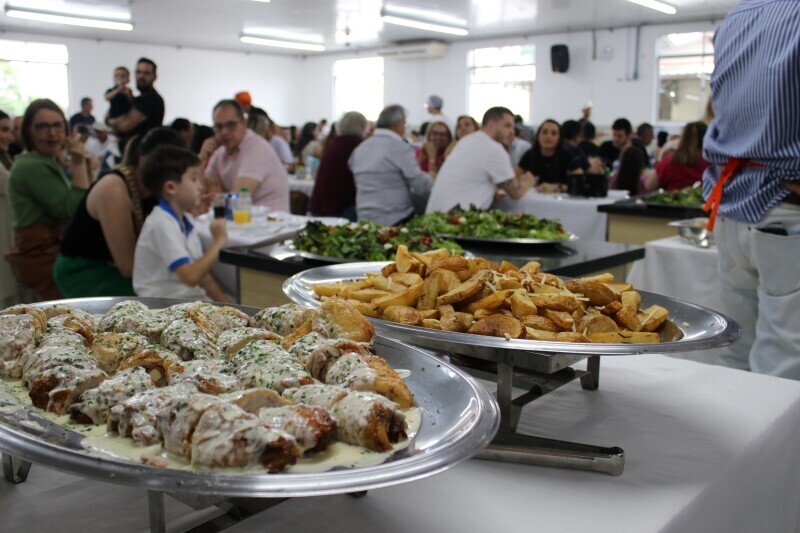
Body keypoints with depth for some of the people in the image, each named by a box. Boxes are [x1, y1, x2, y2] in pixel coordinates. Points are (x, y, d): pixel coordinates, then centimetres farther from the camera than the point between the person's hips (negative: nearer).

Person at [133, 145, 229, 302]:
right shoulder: (162, 224, -18)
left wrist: (225, 303, 6)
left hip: (192, 303, 9)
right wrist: (218, 241, -20)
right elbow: (191, 276, -26)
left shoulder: (185, 220, 10)